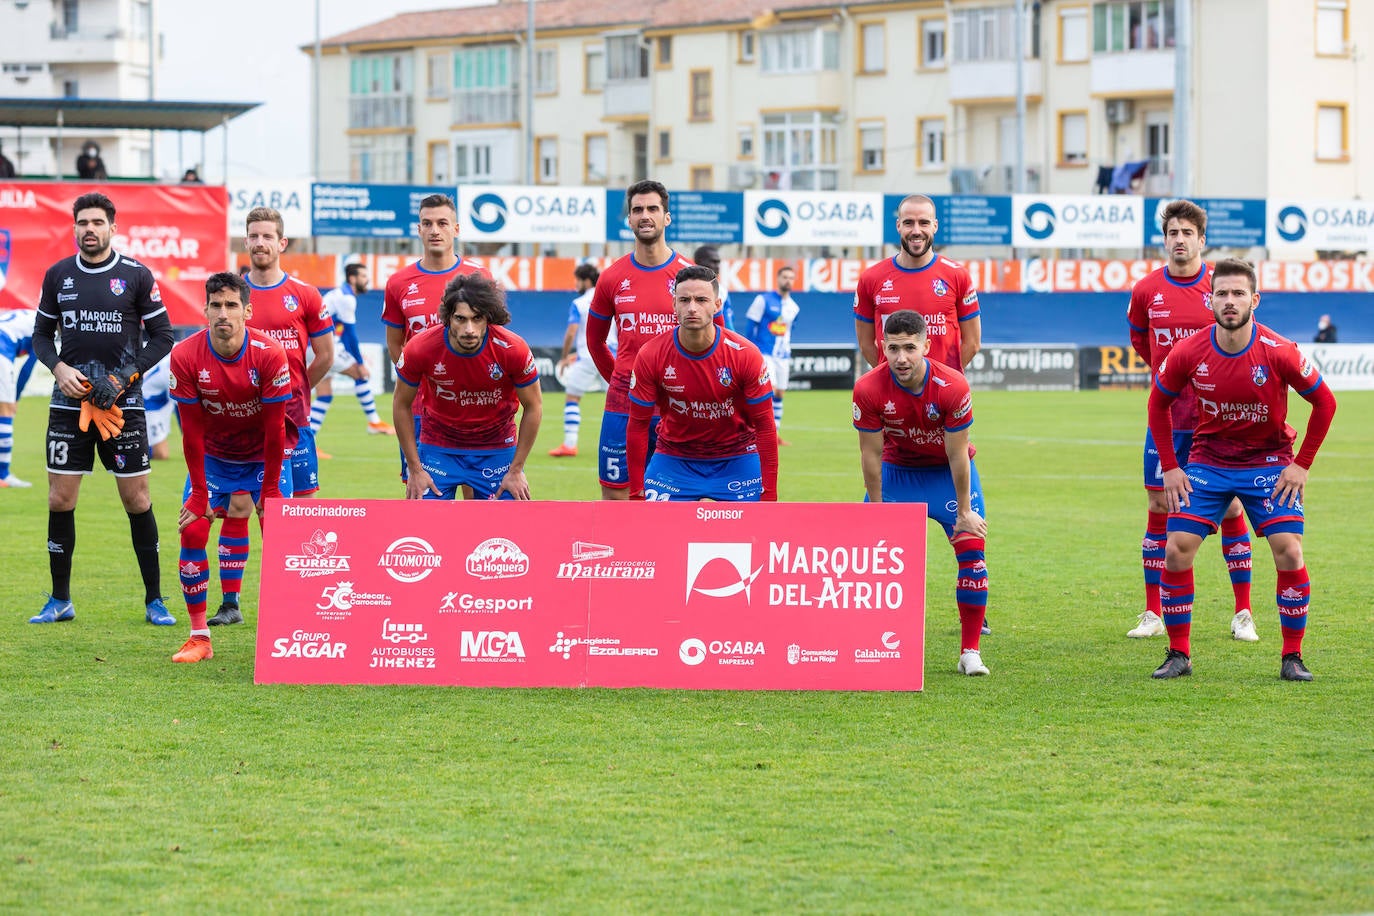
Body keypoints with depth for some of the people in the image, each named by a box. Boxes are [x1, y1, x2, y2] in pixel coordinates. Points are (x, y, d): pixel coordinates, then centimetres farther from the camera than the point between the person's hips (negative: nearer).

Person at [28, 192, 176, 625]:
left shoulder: (136, 276, -2)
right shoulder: (58, 275, 6)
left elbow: (162, 337, 1)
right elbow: (41, 334, 13)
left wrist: (123, 378, -10)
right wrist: (58, 368, -7)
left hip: (122, 404, -2)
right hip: (68, 401, 2)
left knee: (136, 498, -1)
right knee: (60, 499, 1)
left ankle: (154, 601, 8)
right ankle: (60, 601, 12)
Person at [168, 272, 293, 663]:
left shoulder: (269, 355, -23)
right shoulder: (185, 356, -19)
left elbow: (275, 429, -16)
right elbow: (192, 431, -13)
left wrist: (269, 492, -14)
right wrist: (200, 493, -12)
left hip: (265, 456, -1)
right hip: (212, 457, 1)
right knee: (192, 532, -11)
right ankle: (199, 636, -2)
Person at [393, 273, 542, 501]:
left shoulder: (512, 349, -22)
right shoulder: (421, 348, -22)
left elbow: (533, 406, -6)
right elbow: (401, 405, -5)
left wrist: (516, 470, -6)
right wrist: (415, 469, -5)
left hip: (496, 450, 0)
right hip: (438, 447, 0)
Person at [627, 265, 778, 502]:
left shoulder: (745, 355, -16)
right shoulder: (651, 355, -15)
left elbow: (764, 426, -10)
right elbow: (638, 426, -7)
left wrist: (769, 496, -14)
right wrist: (637, 493, -10)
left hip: (737, 461, 0)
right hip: (673, 460, 0)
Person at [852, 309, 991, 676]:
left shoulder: (952, 387, -29)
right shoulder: (869, 390, -26)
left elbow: (957, 455, -21)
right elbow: (871, 456, -16)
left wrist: (964, 513, -14)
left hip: (949, 472, -1)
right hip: (897, 470, 1)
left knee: (971, 549, -12)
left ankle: (970, 652, -3)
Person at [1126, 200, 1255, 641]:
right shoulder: (1146, 290, 2)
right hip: (1167, 417, 2)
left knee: (1230, 508, 0)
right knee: (1158, 509, 3)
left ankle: (1243, 614, 7)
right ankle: (1153, 615, 10)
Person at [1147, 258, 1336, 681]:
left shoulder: (1279, 352, -18)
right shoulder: (1188, 353, -13)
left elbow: (1324, 402, -5)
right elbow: (1158, 403, 4)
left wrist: (1302, 465, -7)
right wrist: (1170, 467, 0)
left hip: (1269, 463, -2)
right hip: (1208, 462, 2)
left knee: (1289, 551, -15)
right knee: (1176, 550, -9)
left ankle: (1292, 657, -1)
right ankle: (1178, 654, 4)